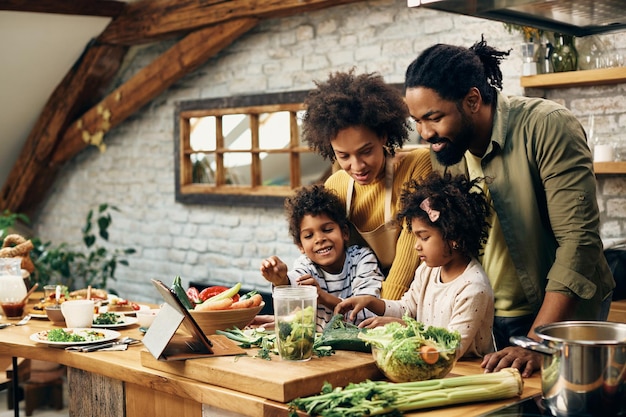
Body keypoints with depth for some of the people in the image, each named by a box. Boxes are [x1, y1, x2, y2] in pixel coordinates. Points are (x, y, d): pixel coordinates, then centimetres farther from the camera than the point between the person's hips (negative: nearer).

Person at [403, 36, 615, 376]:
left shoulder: (548, 128, -20)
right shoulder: (443, 148, -3)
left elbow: (579, 241, -24)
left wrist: (535, 344, -27)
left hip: (562, 312, -4)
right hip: (489, 321, 5)